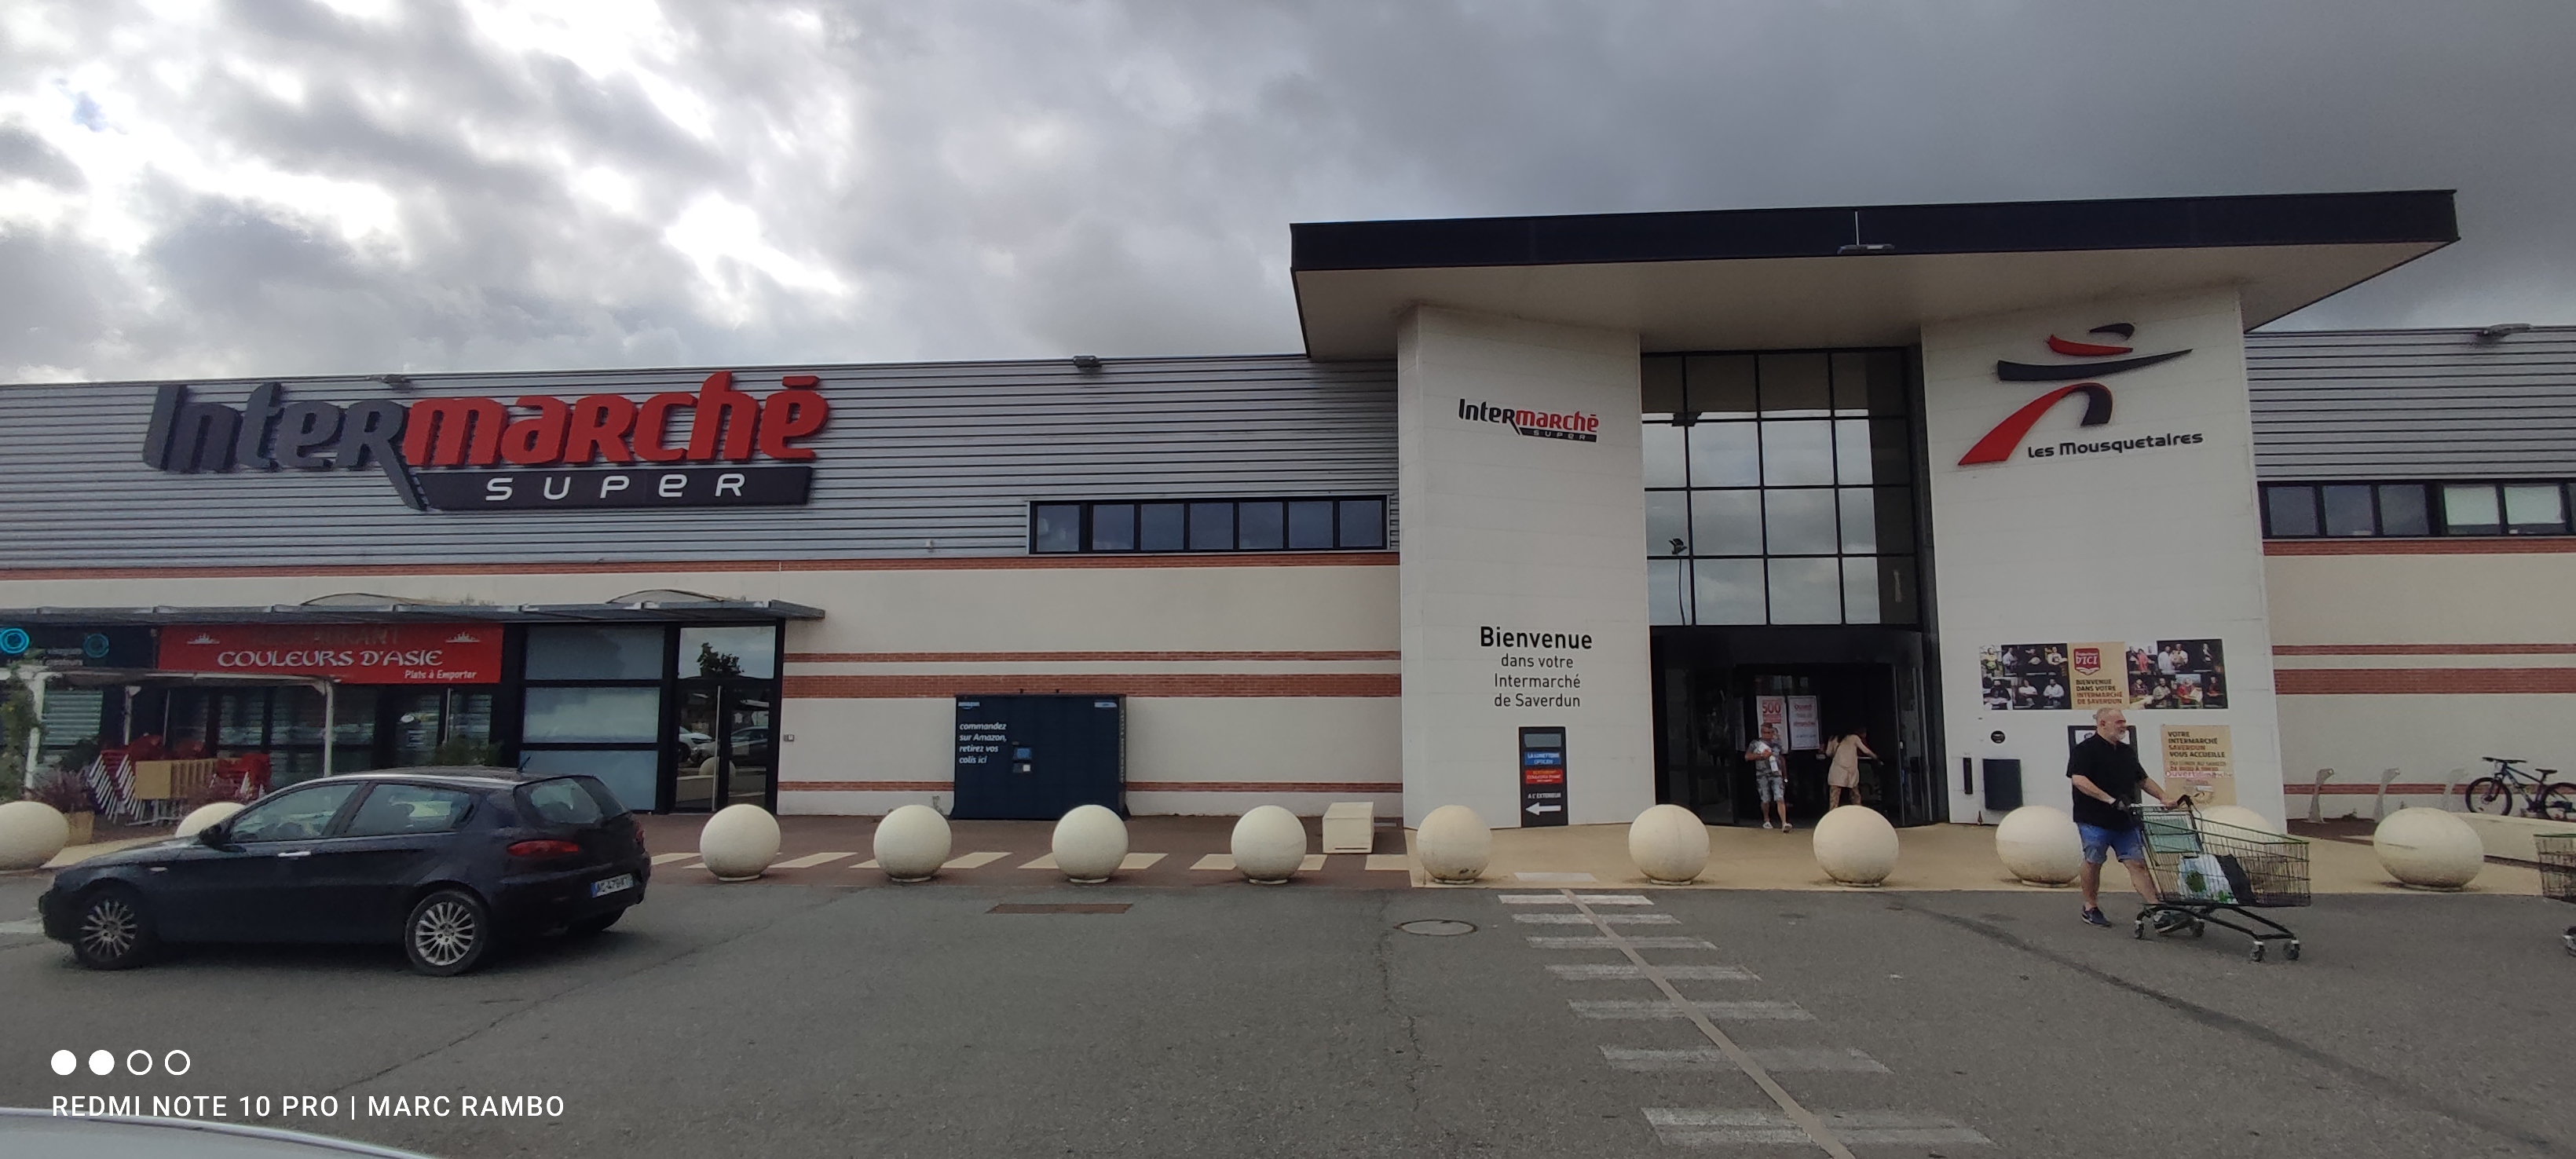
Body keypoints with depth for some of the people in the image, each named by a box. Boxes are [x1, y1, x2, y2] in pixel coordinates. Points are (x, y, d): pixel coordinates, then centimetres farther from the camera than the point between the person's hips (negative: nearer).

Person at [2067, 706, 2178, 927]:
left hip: (2126, 820, 6)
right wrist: (2110, 800, -24)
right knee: (2093, 863, 4)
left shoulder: (2127, 751, 16)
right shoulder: (2086, 750, -9)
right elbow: (2078, 779, -21)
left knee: (2137, 863, 0)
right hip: (2095, 820, -6)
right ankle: (2091, 908, 16)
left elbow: (2143, 779, 26)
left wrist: (2163, 798, 11)